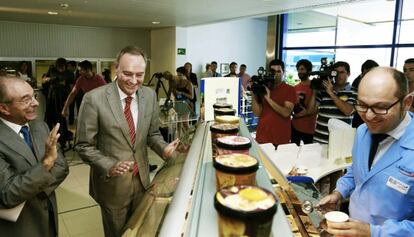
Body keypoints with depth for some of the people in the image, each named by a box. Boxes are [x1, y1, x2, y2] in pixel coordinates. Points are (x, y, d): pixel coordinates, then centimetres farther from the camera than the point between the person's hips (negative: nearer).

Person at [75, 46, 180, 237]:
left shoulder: (150, 95, -4)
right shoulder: (94, 98, -18)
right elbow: (84, 146, -12)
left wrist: (164, 149, -14)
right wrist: (110, 166, -26)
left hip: (141, 179, 4)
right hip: (112, 183, -3)